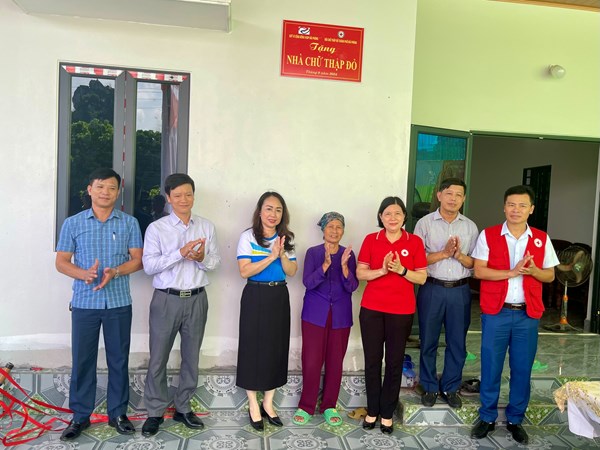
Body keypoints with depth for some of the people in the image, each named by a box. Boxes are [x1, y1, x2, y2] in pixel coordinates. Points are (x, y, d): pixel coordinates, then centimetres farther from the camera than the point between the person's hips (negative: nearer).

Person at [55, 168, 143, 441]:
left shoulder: (129, 223, 3)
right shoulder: (73, 223, 3)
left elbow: (138, 260, 1)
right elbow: (61, 262, 2)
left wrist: (114, 272, -17)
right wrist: (84, 274, -18)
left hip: (119, 302, 0)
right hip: (84, 302, 0)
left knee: (119, 359, 8)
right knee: (82, 359, 7)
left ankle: (118, 413, 23)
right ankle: (80, 415, 23)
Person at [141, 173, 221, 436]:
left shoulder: (207, 227, 5)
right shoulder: (156, 228, -4)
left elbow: (215, 262, 4)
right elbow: (148, 266, -12)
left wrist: (201, 258, -18)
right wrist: (180, 253, -23)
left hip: (196, 299, 3)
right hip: (166, 299, -2)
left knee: (191, 357, 13)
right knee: (158, 358, 6)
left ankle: (182, 408, 30)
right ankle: (155, 412, 24)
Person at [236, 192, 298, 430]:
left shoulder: (286, 238, 7)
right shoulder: (248, 237, -6)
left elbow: (291, 272, 2)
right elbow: (244, 271, -14)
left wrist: (282, 255, -16)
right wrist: (271, 257, -21)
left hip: (279, 297, 4)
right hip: (255, 297, -4)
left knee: (277, 348, 9)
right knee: (253, 349, 3)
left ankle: (268, 403, 24)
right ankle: (253, 406, 19)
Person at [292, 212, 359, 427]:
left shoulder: (348, 254, 3)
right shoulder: (313, 253, 0)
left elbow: (352, 286, -5)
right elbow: (308, 282, -12)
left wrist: (344, 266, -21)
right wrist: (325, 265, -25)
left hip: (340, 316, 2)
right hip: (315, 314, -1)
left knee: (335, 361, 7)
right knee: (311, 361, -1)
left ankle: (329, 406, 23)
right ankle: (306, 407, 16)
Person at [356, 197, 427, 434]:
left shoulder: (415, 242, -1)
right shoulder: (370, 240, 1)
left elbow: (422, 278, -1)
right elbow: (360, 273, -1)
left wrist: (401, 270, -17)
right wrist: (382, 270, -17)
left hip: (401, 311, 0)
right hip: (371, 309, 1)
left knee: (395, 362, 8)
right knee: (372, 360, 9)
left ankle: (387, 413, 23)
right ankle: (372, 410, 25)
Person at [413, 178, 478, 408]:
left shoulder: (470, 226, 6)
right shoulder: (425, 223, -2)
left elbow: (475, 263, 5)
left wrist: (459, 255, -15)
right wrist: (443, 253, -17)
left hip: (460, 291, 2)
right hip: (432, 289, -2)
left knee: (457, 342, 11)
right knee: (428, 341, 9)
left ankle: (451, 388, 29)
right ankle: (430, 387, 26)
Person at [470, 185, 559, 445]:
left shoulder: (542, 239, 4)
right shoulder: (488, 235, -3)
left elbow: (550, 275, 7)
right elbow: (479, 271, -8)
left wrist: (533, 271, -14)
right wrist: (511, 272, -19)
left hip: (528, 314, 2)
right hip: (495, 312, -2)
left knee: (522, 369, 10)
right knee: (490, 367, 7)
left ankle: (515, 420, 28)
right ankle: (487, 417, 24)